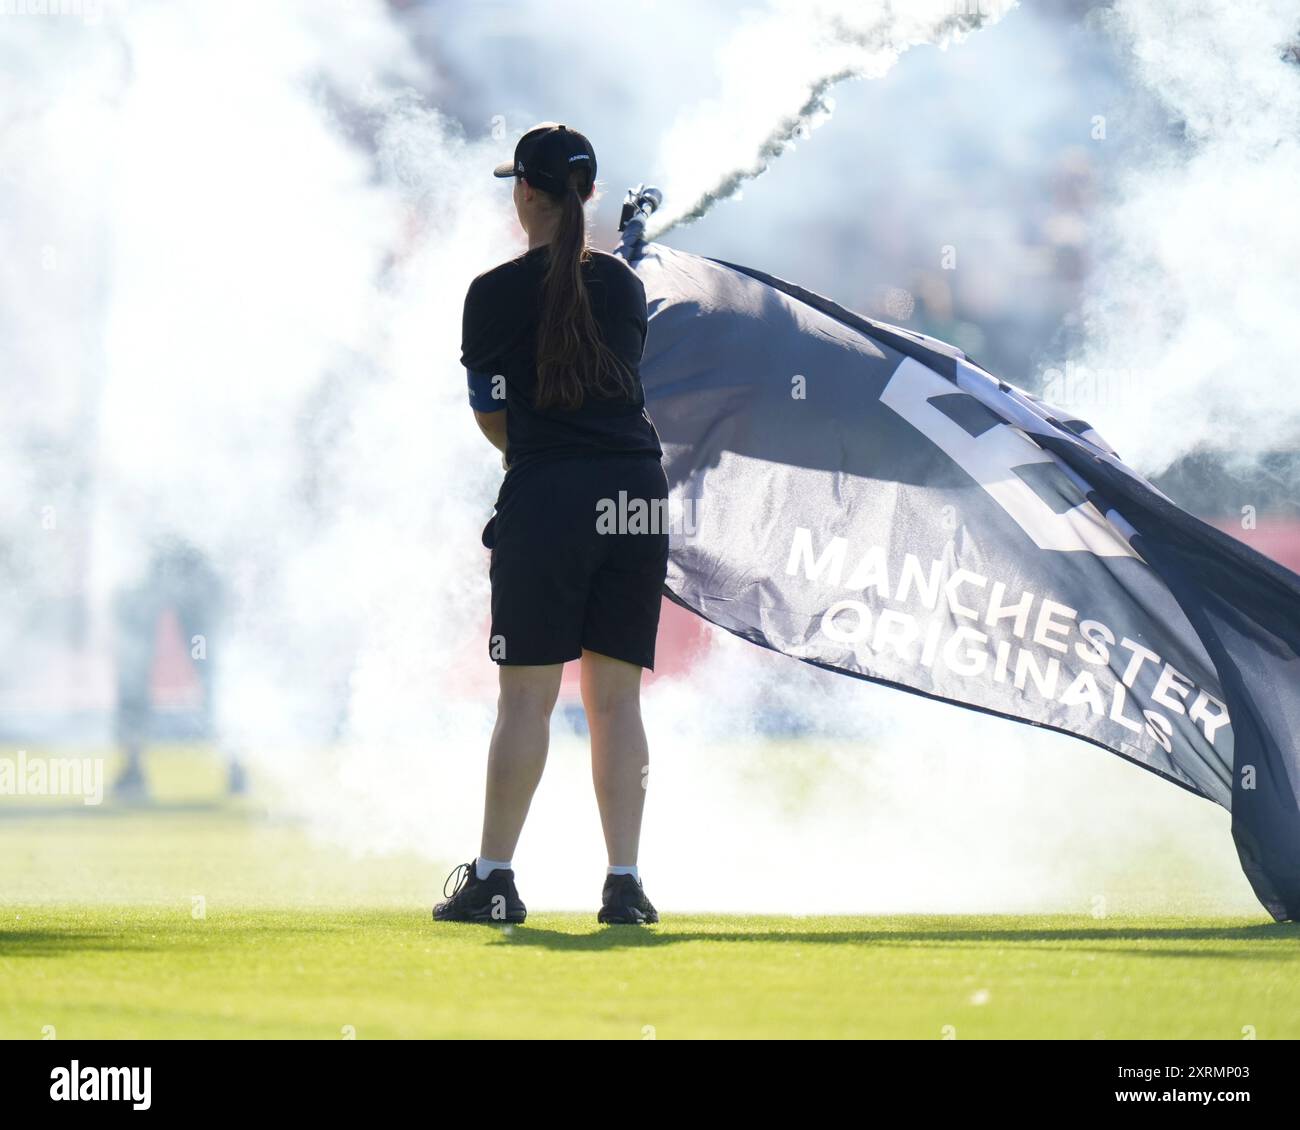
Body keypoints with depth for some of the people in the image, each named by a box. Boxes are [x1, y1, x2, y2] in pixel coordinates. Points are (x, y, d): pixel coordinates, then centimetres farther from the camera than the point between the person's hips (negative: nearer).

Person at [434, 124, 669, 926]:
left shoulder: (497, 294, -2)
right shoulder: (624, 284, 10)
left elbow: (492, 416, 4)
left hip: (547, 499, -4)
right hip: (640, 495, 4)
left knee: (527, 697, -2)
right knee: (617, 698, 6)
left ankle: (494, 879, 0)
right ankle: (624, 883, 4)